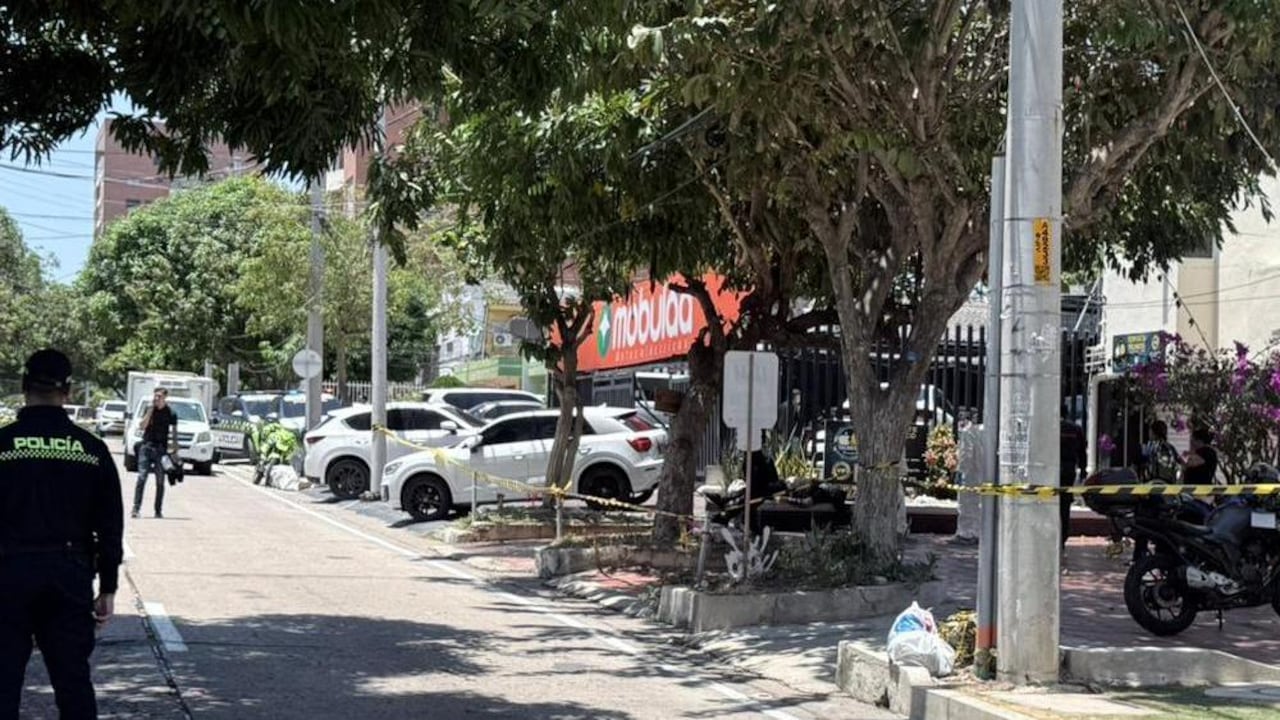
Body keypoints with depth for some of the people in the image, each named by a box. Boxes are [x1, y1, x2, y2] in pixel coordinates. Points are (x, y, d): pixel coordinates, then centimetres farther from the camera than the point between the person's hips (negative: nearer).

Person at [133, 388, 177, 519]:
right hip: (146, 446, 0)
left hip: (161, 449, 0)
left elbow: (175, 431, 10)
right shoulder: (149, 409, 4)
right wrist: (150, 410, -12)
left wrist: (174, 446, 4)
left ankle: (158, 510, 11)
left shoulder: (170, 413, 1)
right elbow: (143, 426, -6)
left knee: (160, 481, 4)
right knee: (141, 477, -9)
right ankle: (136, 507, -9)